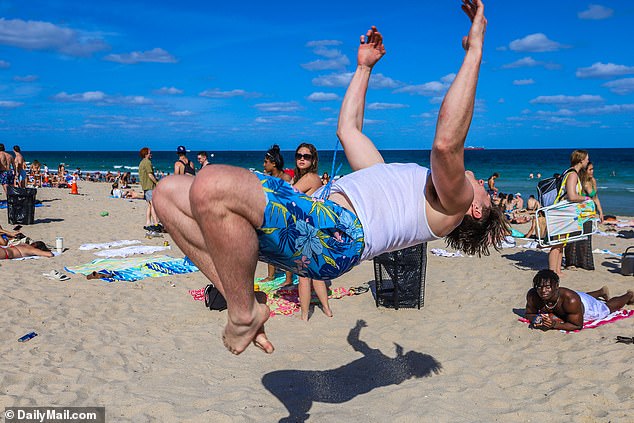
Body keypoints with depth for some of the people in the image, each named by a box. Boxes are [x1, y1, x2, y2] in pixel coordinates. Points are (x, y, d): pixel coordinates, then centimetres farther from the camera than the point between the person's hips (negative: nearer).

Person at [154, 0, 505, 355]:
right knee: (169, 192, -1)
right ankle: (242, 300, -3)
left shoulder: (453, 204, 11)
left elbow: (446, 143, -11)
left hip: (335, 233, -9)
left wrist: (474, 52, -7)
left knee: (212, 186, -33)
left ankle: (245, 313, -15)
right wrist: (364, 67, 43)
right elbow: (348, 129, 43)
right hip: (307, 213, 10)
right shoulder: (396, 178, 37)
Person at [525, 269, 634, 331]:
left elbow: (578, 325, -37)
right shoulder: (532, 295, -37)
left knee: (608, 307, 27)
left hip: (586, 306, -4)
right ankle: (602, 292, 68)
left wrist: (555, 325, -51)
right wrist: (536, 319, -41)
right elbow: (528, 314, -19)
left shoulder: (571, 300, -48)